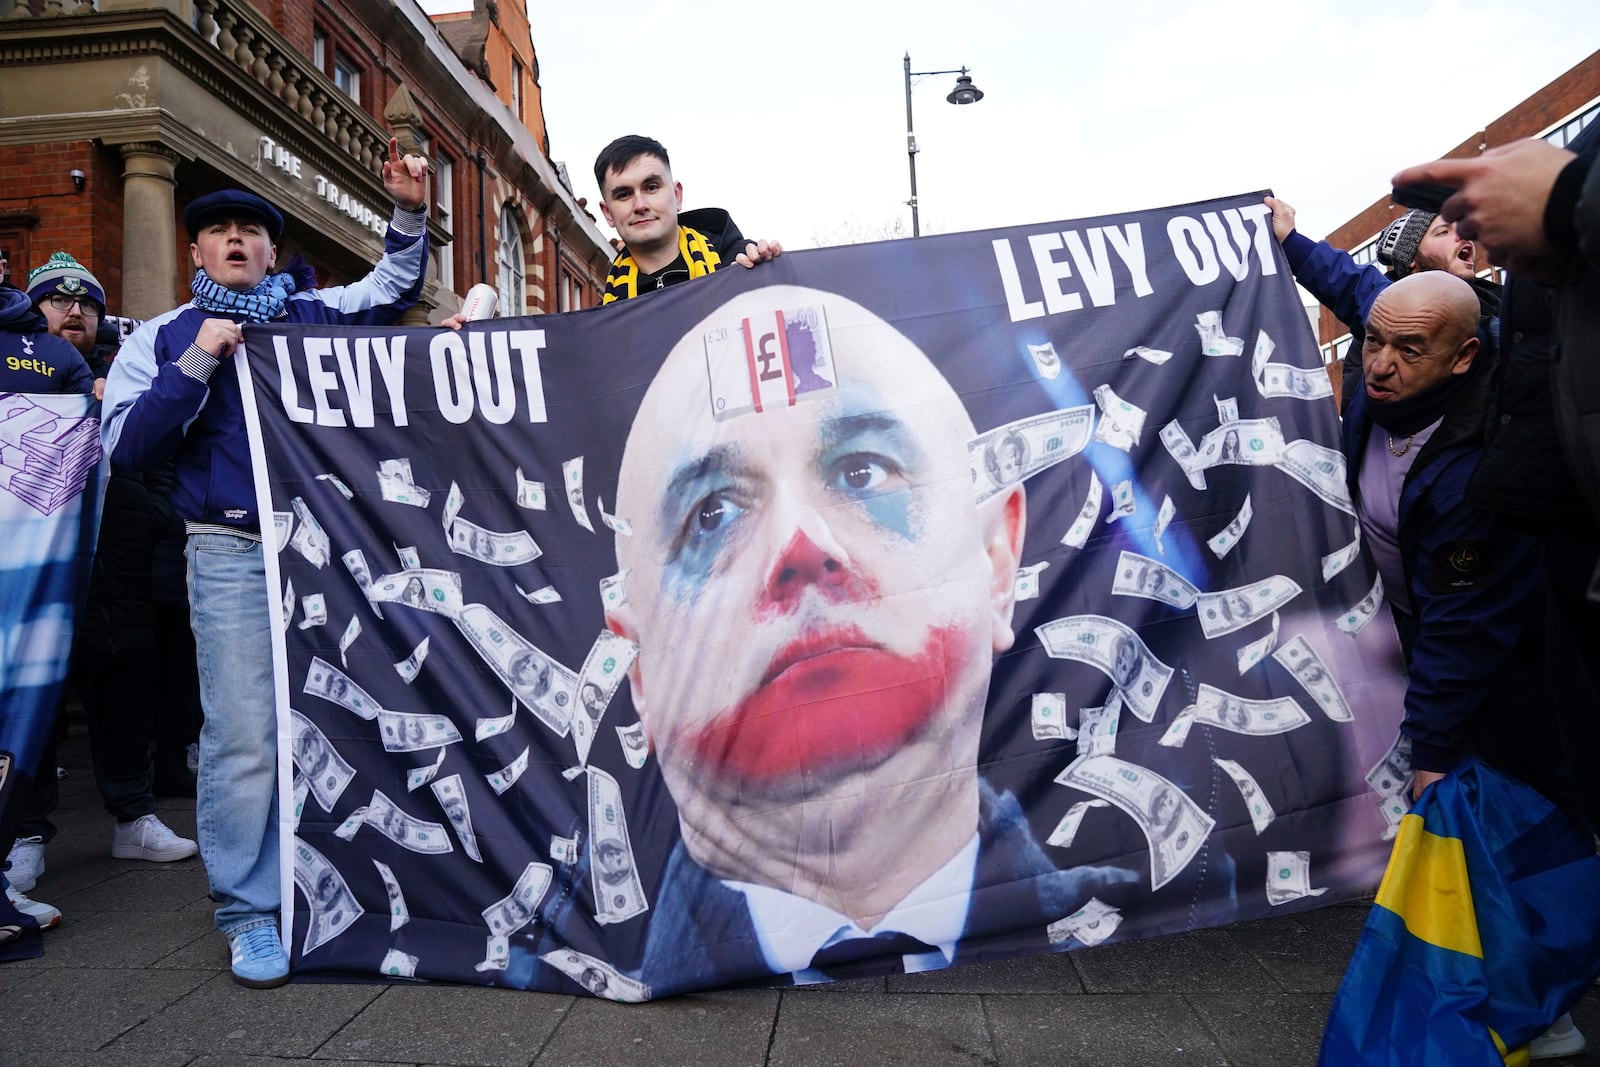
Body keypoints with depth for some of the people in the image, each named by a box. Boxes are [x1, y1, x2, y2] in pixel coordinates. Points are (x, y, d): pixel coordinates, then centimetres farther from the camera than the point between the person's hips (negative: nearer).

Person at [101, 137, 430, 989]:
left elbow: (393, 287, 20)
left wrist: (409, 213, 2)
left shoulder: (315, 313, 12)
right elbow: (126, 447, 0)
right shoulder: (161, 340, 9)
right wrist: (197, 362, -9)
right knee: (245, 735, -4)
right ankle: (250, 912, 11)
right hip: (233, 556, -2)